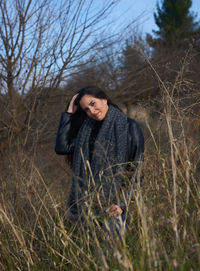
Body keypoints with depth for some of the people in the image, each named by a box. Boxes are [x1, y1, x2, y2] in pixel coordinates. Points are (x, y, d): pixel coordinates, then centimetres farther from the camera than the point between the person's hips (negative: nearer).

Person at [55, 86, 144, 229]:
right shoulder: (86, 129, 14)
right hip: (88, 203, 5)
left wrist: (123, 204, -15)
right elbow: (62, 147, 2)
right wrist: (69, 113, 5)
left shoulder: (129, 126, -3)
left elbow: (138, 169, -7)